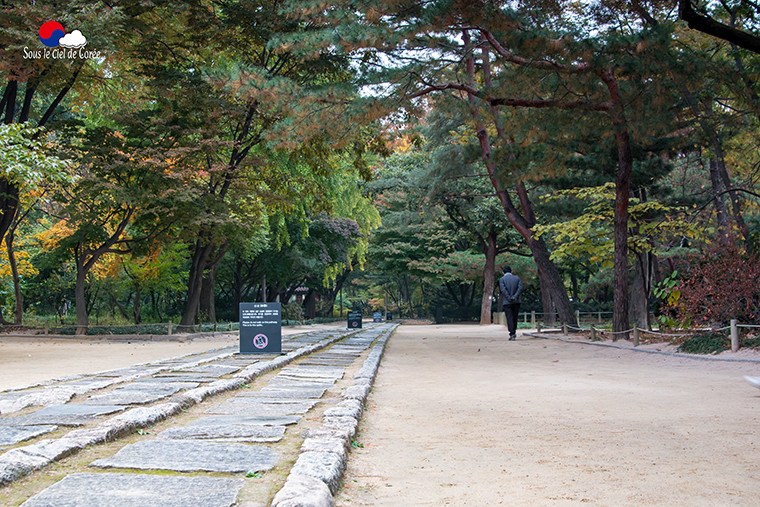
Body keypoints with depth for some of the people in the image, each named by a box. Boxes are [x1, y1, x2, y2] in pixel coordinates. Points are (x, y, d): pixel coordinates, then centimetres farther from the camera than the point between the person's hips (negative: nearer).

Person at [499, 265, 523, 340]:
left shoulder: (502, 279, 0)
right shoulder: (517, 278, 9)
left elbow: (503, 289, -13)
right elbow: (520, 287, -4)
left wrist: (509, 298, -13)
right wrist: (514, 297, -11)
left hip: (507, 302, -3)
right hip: (516, 301, 3)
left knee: (509, 318, -3)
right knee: (515, 317, 16)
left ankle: (512, 334, -9)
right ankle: (514, 331, 20)